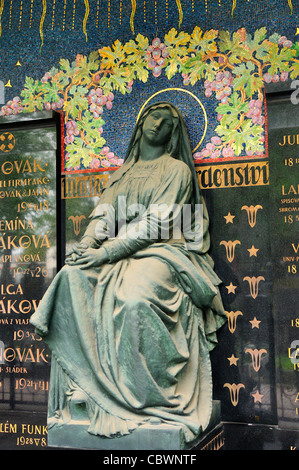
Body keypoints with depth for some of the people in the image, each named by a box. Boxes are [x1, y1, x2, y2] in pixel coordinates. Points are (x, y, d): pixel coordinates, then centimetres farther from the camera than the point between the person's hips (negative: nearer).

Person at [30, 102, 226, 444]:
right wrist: (85, 245, -10)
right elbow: (103, 215, 13)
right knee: (72, 278, -26)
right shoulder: (123, 173, 24)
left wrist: (107, 252, -18)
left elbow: (155, 223, -8)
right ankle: (85, 381, -22)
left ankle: (156, 399, -23)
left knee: (136, 293, -38)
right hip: (119, 254, 5)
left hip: (164, 252, -5)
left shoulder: (177, 170, 6)